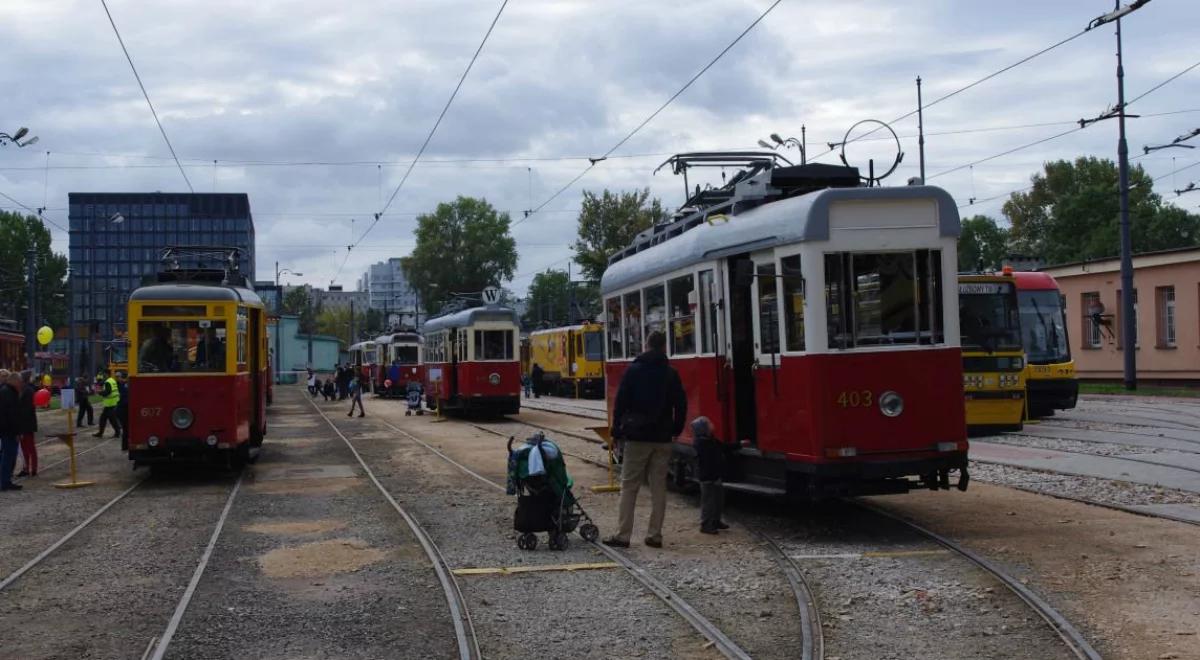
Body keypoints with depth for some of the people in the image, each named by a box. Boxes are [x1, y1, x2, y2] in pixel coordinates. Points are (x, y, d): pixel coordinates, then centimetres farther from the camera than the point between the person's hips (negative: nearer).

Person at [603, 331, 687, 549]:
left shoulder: (634, 370, -3)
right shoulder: (671, 373, 5)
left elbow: (620, 402, -5)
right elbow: (681, 404, 6)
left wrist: (617, 430, 2)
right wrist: (676, 429, 18)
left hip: (637, 435, -3)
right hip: (662, 438, 3)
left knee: (629, 486, 0)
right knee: (658, 486, 7)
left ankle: (623, 535, -4)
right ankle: (654, 535, 7)